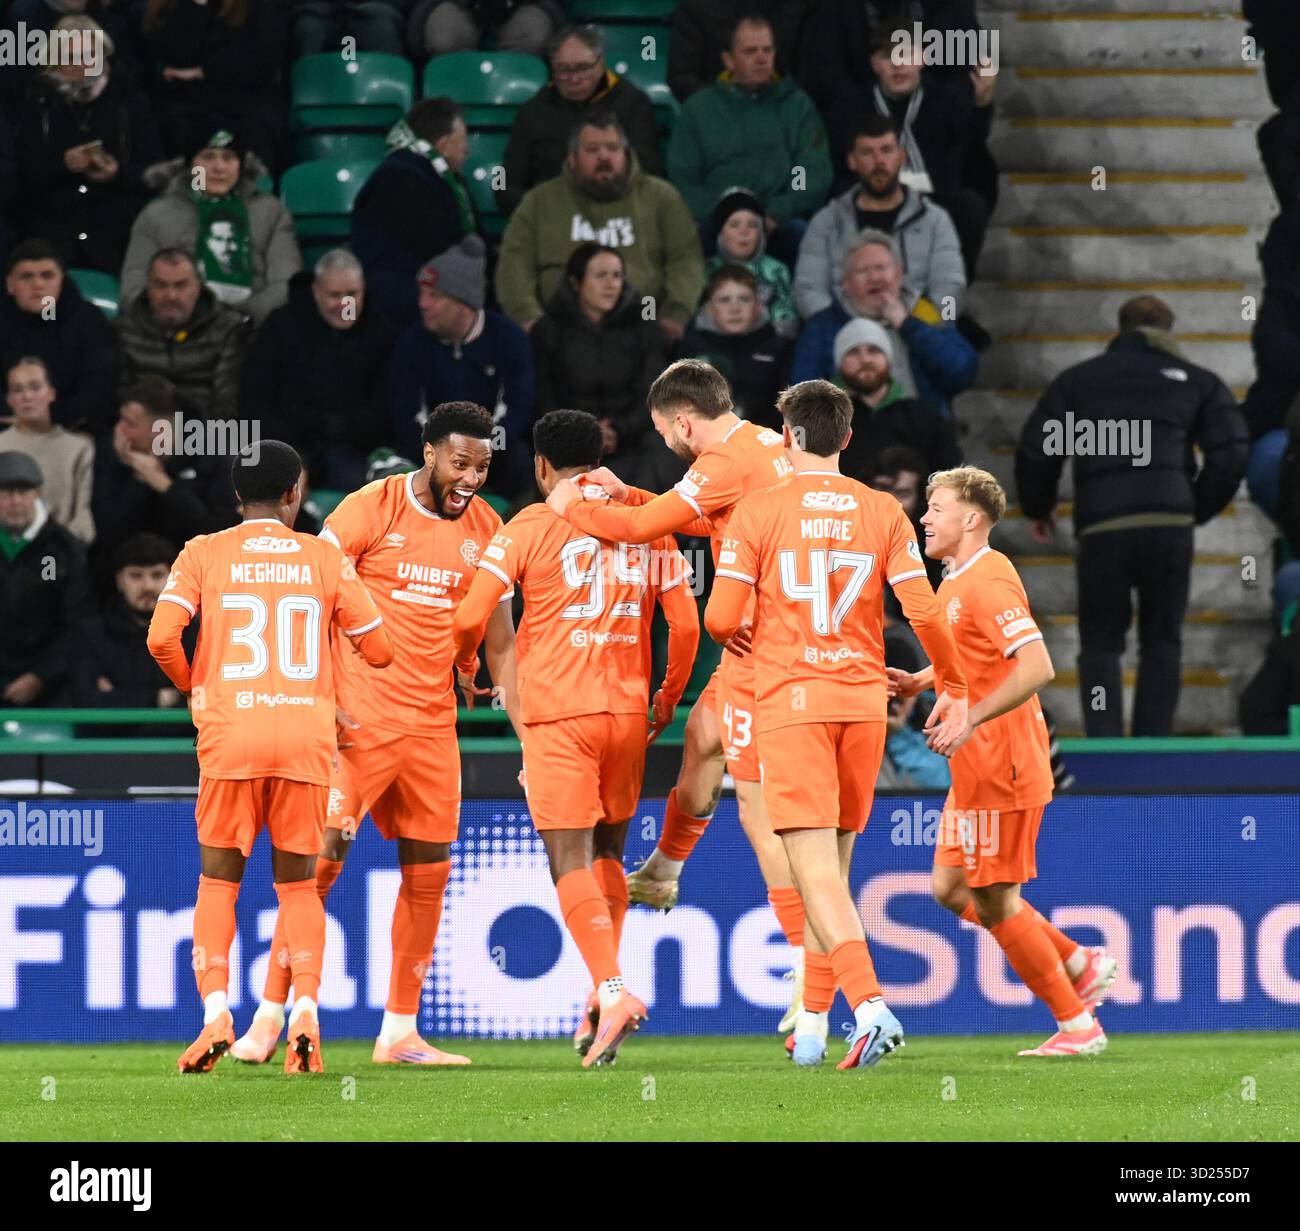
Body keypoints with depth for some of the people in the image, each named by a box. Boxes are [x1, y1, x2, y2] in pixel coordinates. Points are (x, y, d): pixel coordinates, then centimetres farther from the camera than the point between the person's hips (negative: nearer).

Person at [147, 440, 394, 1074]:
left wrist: (195, 688, 12)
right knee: (298, 882, 11)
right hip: (307, 736, 1)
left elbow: (162, 637, -7)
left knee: (219, 879, 8)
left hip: (230, 736, -1)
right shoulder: (325, 558, 8)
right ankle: (306, 1010, -8)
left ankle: (215, 1010, -9)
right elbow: (377, 649, 9)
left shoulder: (204, 554, 4)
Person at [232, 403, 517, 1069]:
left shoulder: (484, 528, 7)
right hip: (359, 716, -5)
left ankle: (399, 1032, 11)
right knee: (321, 856, -9)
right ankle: (269, 1016, -2)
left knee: (428, 871, 4)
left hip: (434, 723, 5)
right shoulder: (372, 509, -7)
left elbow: (500, 642, 13)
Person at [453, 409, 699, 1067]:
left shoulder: (531, 526, -2)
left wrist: (463, 666, 16)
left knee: (570, 861, -6)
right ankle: (604, 992, 12)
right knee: (608, 852, 18)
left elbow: (470, 618, -6)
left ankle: (612, 990, -23)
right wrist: (668, 698, 22)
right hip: (628, 711, 4)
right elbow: (686, 625, 7)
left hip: (557, 713, -4)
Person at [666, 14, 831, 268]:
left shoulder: (797, 105, 15)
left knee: (801, 235, -34)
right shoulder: (698, 108, 14)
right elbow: (682, 178, 7)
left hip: (782, 220, 1)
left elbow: (816, 176, 8)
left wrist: (774, 214, -9)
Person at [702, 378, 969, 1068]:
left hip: (790, 701, -4)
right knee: (833, 866, 14)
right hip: (864, 700, 4)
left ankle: (869, 1004, -27)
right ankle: (812, 1025, 17)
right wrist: (954, 689, 13)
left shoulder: (759, 509, -4)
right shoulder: (882, 513, 4)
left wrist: (739, 635, 18)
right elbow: (924, 612, -1)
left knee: (817, 872, -9)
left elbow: (720, 619, -6)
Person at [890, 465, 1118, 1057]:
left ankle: (1077, 1024, 5)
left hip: (1002, 767, -10)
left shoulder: (988, 580, -17)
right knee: (951, 889, 12)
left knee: (995, 901, -4)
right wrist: (918, 683, 12)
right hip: (975, 770, 10)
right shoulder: (957, 580, 14)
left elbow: (1036, 667, -26)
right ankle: (1080, 964, 19)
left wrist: (971, 720, -30)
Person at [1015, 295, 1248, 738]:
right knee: (1162, 642, 12)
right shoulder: (1197, 381, 14)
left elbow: (1034, 451, 12)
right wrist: (1199, 510, 18)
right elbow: (1230, 455, 4)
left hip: (1101, 530, 0)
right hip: (1170, 526, 0)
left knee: (1100, 643, 8)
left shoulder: (1078, 380, 16)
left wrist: (1038, 509, 28)